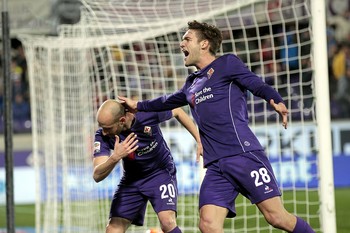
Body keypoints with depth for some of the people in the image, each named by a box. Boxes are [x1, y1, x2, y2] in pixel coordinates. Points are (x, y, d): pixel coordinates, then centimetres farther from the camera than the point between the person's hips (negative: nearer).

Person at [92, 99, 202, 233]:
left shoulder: (147, 114, -27)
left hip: (161, 172, -3)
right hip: (131, 179, 3)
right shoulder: (102, 135, -22)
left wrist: (199, 141, -5)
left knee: (167, 222, -25)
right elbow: (97, 176, -29)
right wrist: (115, 157, -49)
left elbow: (178, 112, -6)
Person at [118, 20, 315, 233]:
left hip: (245, 155, -7)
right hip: (216, 167, 7)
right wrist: (138, 106, 52)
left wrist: (277, 101, -29)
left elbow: (259, 86, -10)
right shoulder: (192, 84, 25)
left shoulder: (227, 63, 4)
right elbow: (169, 102, 45)